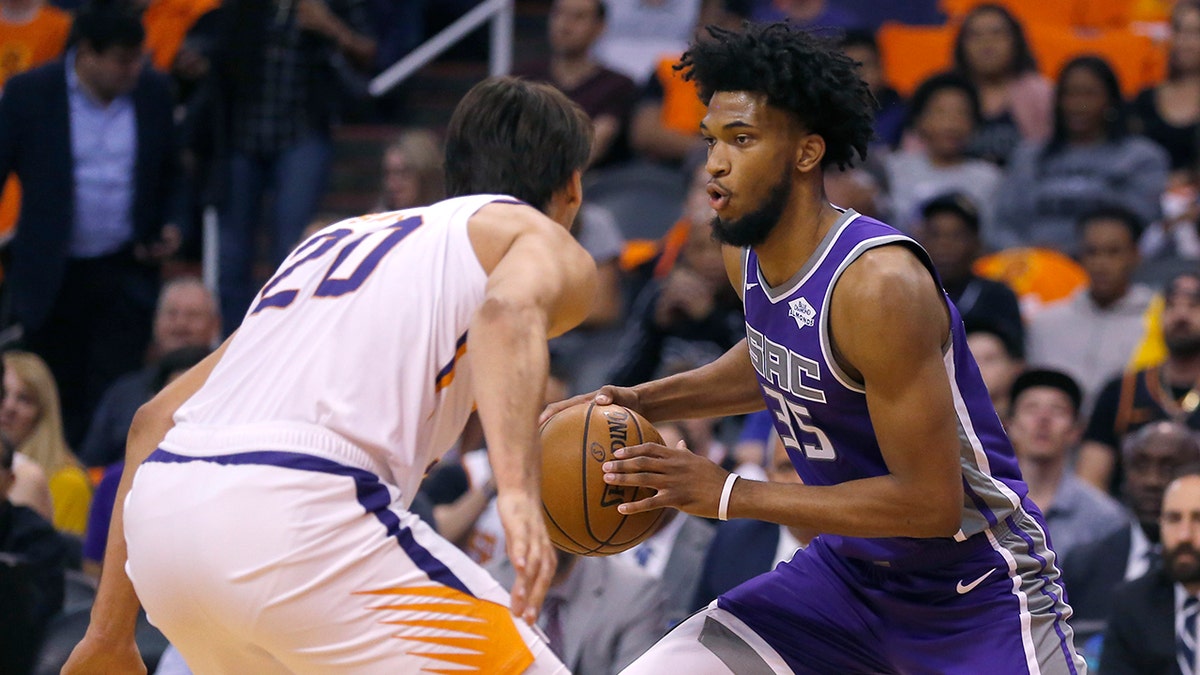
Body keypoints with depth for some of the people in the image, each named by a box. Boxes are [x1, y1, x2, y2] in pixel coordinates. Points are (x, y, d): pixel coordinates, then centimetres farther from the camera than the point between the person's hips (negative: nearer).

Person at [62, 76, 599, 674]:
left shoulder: (343, 238, 34)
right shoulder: (547, 242, 15)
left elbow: (156, 419, 29)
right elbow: (510, 311, -13)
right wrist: (518, 491, -28)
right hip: (296, 509, -7)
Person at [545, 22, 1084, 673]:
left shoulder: (879, 282, -27)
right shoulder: (746, 254, -2)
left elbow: (930, 502, -28)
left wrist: (729, 494, -25)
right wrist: (644, 402, 7)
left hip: (977, 591, -7)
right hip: (849, 569, 7)